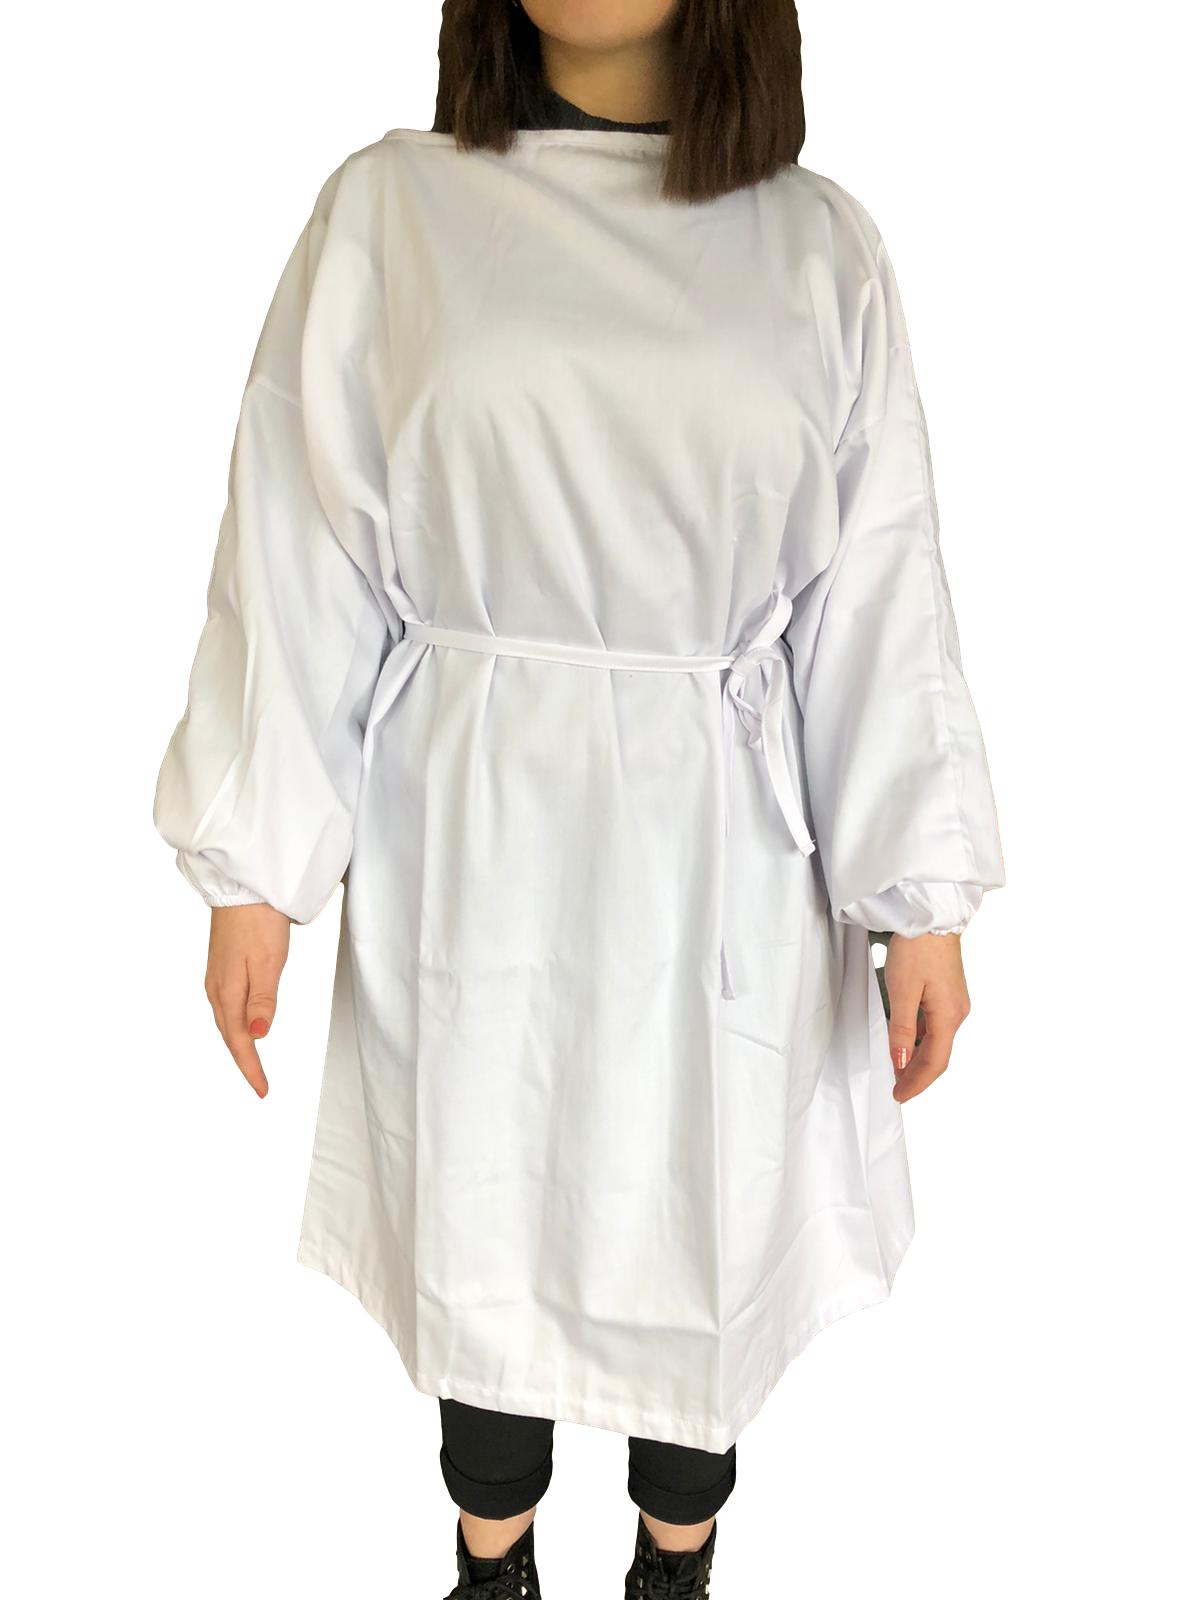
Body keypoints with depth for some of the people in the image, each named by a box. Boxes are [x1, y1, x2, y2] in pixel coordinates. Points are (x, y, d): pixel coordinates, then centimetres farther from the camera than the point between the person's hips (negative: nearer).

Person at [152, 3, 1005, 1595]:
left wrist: (925, 896, -2)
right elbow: (300, 551, -1)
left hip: (718, 855, 1)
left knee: (705, 1248, 15)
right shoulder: (390, 209, -1)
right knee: (478, 1233, 15)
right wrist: (254, 866, -3)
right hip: (468, 843, 0)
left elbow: (881, 586, 1)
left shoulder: (819, 244, 1)